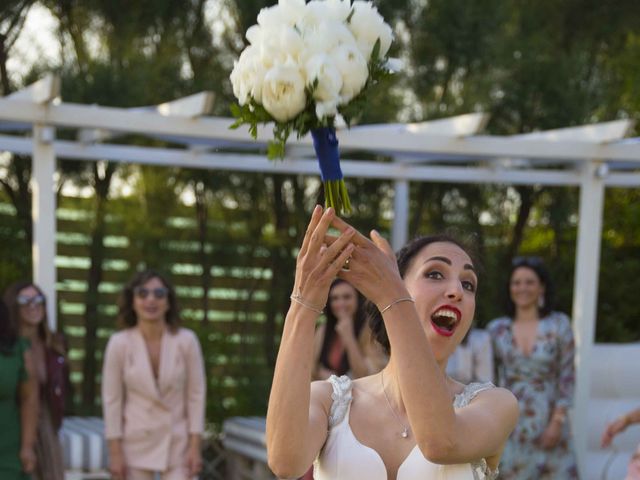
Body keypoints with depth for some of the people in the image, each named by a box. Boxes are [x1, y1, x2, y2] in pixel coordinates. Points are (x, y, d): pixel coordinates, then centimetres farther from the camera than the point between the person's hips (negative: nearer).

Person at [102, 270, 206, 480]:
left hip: (177, 444, 0)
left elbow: (196, 395, -4)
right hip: (136, 444, 0)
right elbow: (112, 399, -5)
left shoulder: (186, 340, -9)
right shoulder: (119, 343, -9)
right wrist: (115, 452, -6)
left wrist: (195, 447, -6)